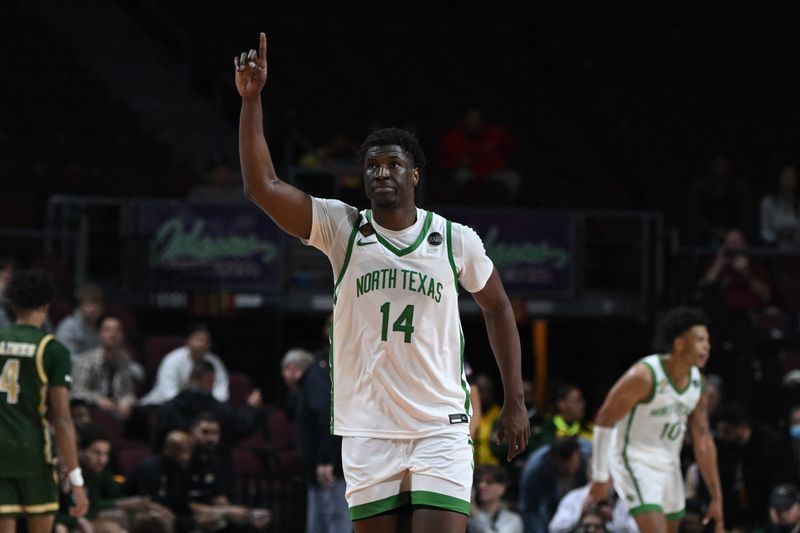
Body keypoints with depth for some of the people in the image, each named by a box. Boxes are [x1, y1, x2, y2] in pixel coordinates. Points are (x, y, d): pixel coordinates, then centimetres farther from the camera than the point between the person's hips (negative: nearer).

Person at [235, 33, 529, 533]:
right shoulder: (343, 228, 0)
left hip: (441, 429, -1)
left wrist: (515, 402, 13)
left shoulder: (456, 240, 1)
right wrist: (252, 99, -18)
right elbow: (263, 185, -10)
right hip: (367, 430, 1)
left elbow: (498, 307, 16)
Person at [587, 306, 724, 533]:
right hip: (635, 461, -8)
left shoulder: (697, 382, 0)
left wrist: (716, 497, 5)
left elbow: (703, 441, 7)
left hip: (668, 464, 8)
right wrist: (600, 478, -14)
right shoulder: (645, 376, -22)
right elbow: (604, 421, -16)